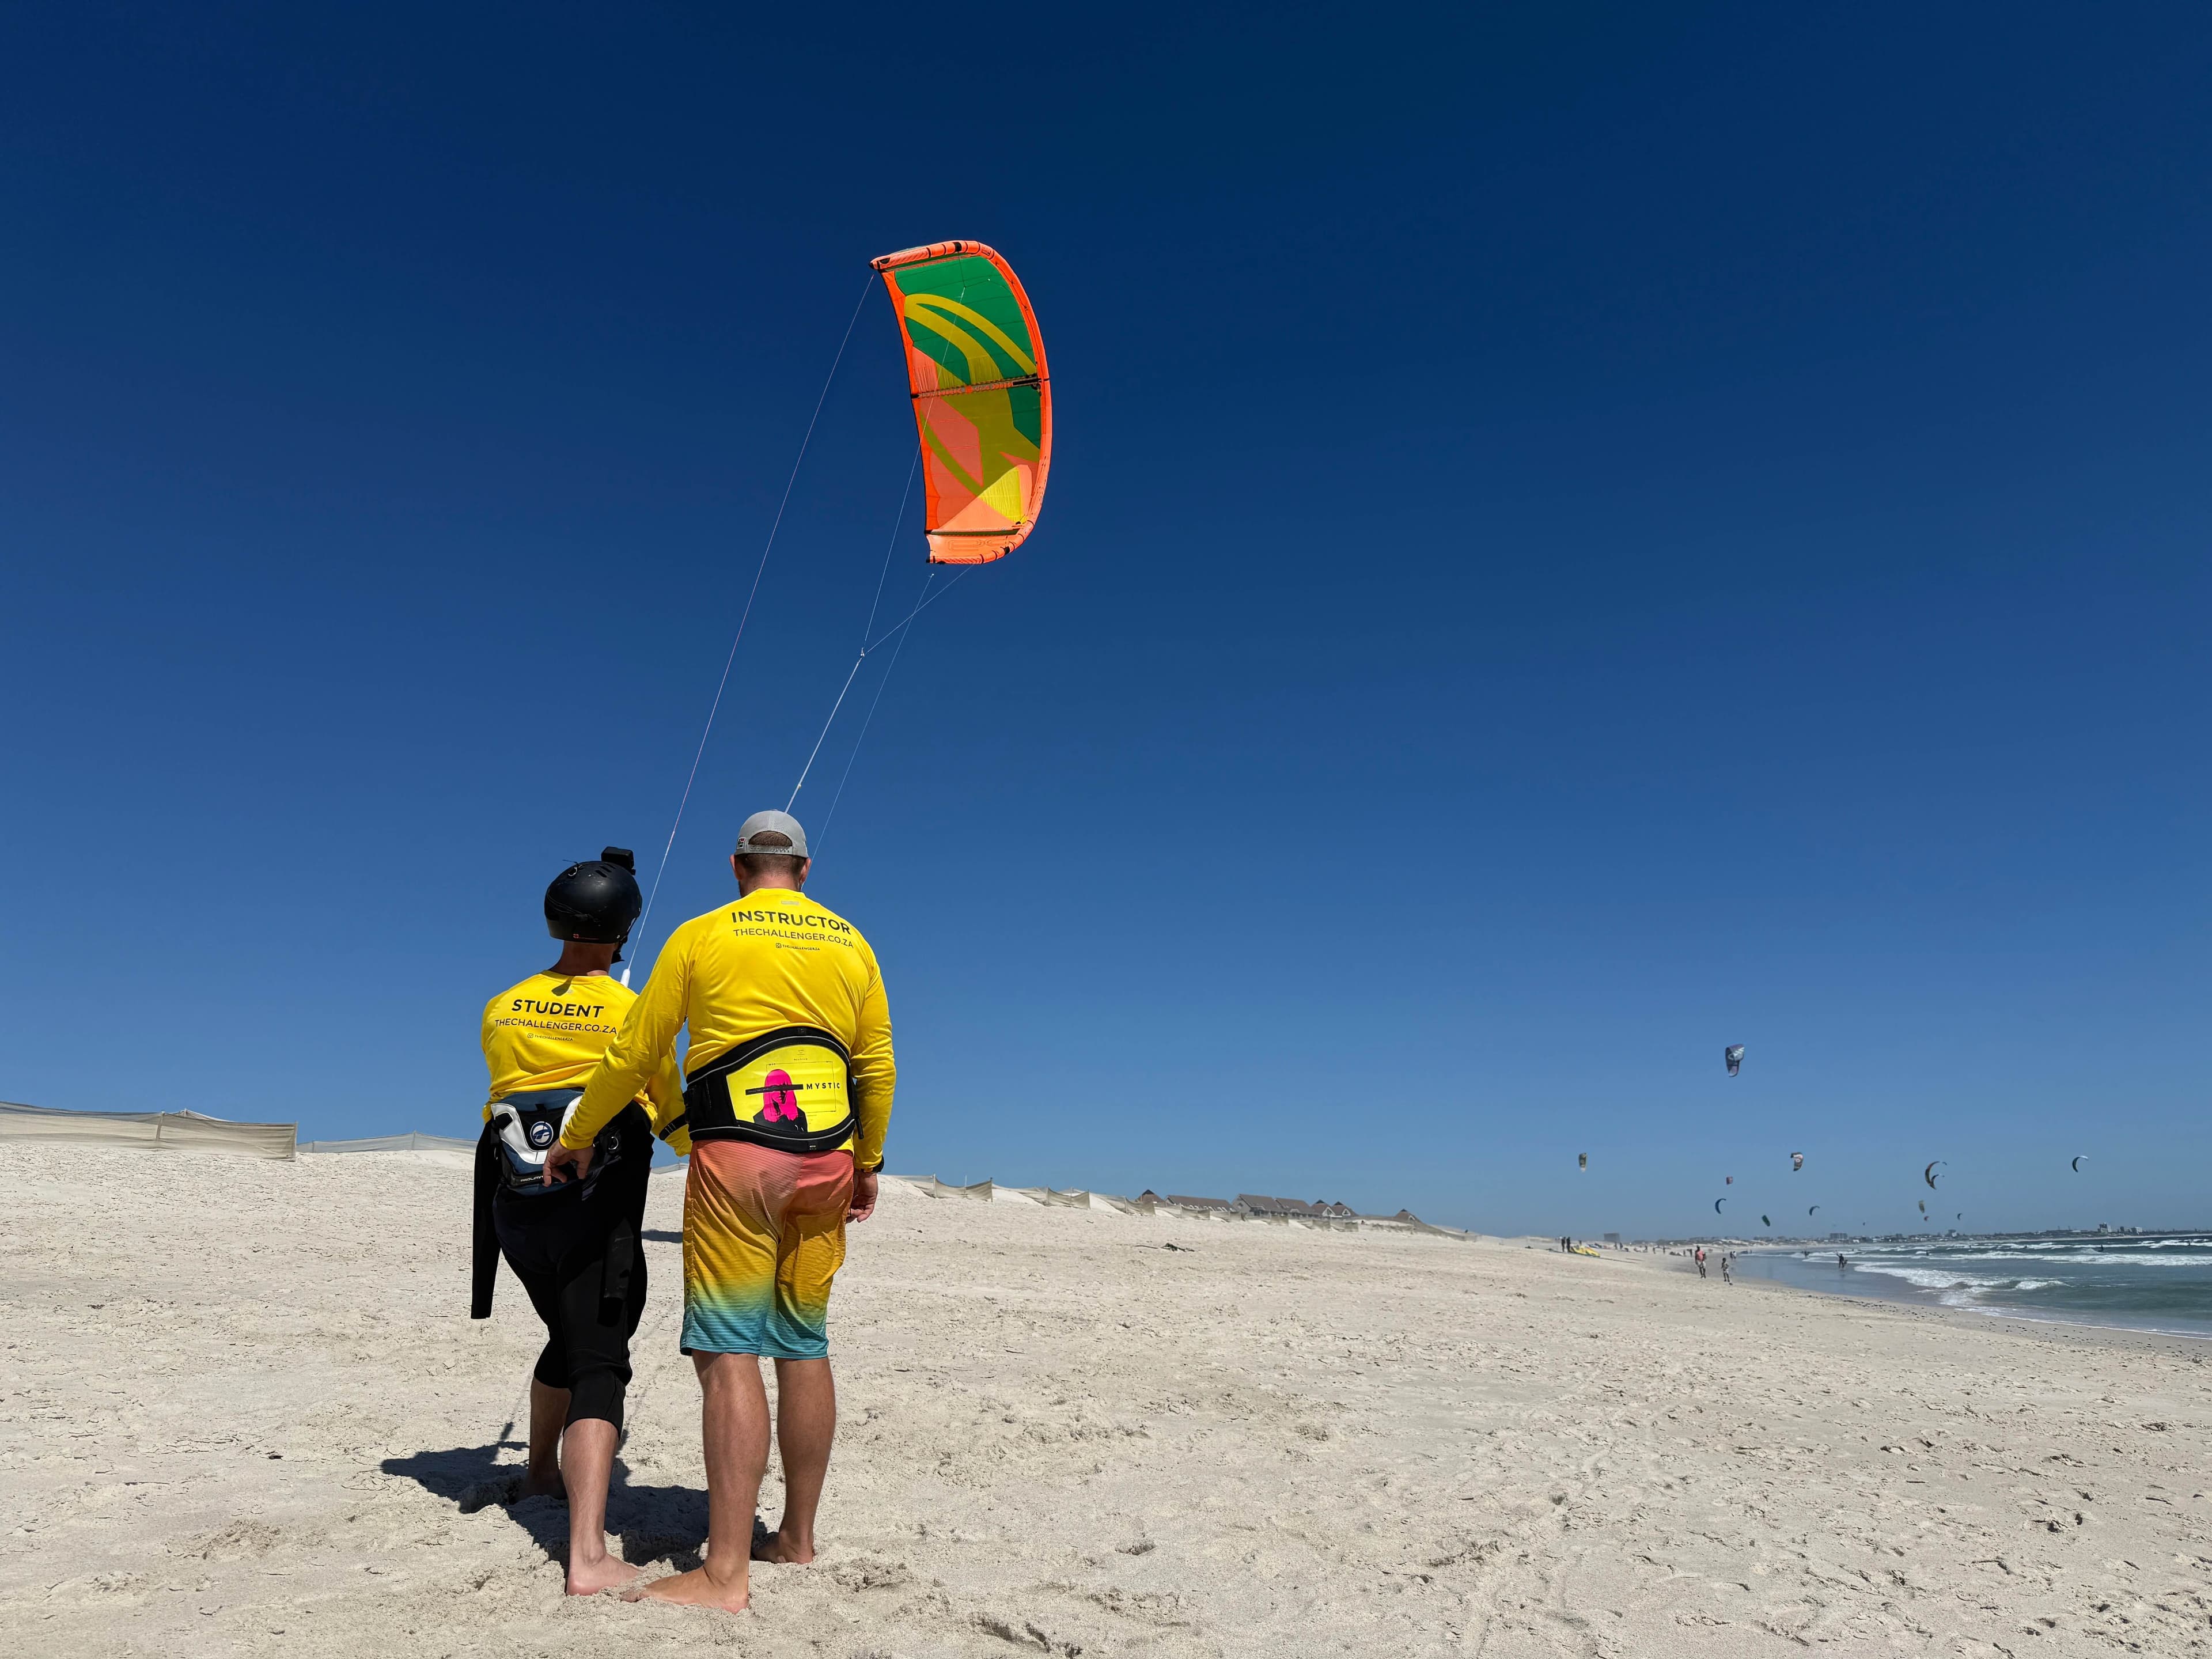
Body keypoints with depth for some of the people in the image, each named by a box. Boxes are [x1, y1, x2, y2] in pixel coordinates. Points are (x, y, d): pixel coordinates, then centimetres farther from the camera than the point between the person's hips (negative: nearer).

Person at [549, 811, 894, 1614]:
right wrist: (868, 1162, 21)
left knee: (728, 1353, -3)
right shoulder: (850, 942, 11)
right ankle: (796, 1537, 24)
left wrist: (576, 1138, 20)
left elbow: (634, 1054, 6)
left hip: (736, 1156, -4)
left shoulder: (700, 936, 2)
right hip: (826, 1157, 4)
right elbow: (877, 1066, 10)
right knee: (803, 1346, 13)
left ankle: (725, 1572, -4)